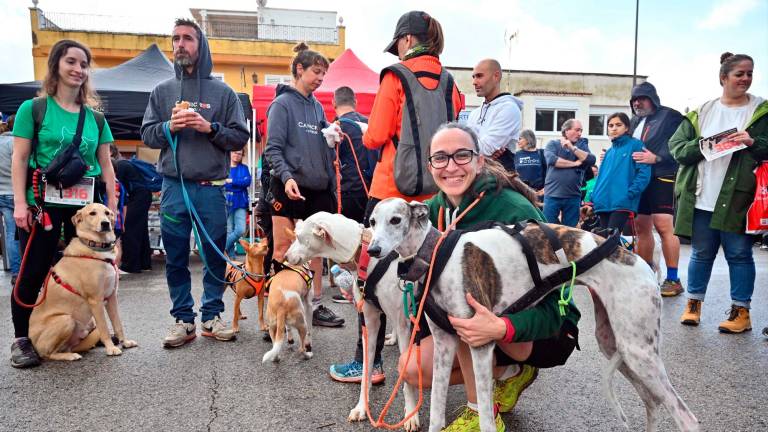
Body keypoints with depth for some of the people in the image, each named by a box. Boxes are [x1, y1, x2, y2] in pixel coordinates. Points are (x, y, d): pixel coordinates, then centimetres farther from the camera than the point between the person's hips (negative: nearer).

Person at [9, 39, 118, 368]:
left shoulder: (95, 117, 11)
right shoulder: (33, 108, 2)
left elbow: (105, 165, 12)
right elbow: (19, 159, -1)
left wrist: (112, 205, 6)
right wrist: (20, 203, -9)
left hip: (86, 203, 3)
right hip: (43, 202, -3)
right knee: (33, 272, 0)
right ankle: (21, 339, 14)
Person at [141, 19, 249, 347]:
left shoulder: (223, 92, 6)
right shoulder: (162, 91, 11)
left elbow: (240, 137, 2)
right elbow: (147, 135, 9)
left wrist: (211, 128, -13)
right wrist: (169, 126, -10)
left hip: (212, 188, -1)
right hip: (173, 187, 2)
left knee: (215, 255, 6)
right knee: (176, 258, 6)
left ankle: (212, 316, 20)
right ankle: (183, 319, 18)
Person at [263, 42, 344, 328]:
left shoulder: (317, 107, 15)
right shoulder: (283, 104, -4)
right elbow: (273, 149, -12)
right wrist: (287, 177, -24)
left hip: (317, 188, 7)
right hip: (289, 187, -6)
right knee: (283, 251, -1)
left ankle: (316, 305, 20)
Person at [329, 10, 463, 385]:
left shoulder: (396, 76, -6)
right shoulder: (449, 83, 8)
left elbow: (376, 137, -9)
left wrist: (366, 135, 12)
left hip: (392, 188, -5)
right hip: (433, 193, 6)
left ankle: (368, 362, 6)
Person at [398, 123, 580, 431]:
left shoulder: (515, 211, -27)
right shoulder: (437, 208, -7)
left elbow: (551, 304, -28)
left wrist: (501, 329, -46)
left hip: (548, 328, -6)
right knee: (413, 368, -9)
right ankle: (511, 374, 11)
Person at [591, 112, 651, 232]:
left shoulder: (635, 145, 1)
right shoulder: (609, 151, 22)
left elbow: (644, 172, -9)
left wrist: (630, 193, -18)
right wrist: (594, 197, 10)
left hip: (622, 203, -7)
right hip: (603, 202, 7)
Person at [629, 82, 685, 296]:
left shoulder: (670, 116, -1)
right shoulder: (635, 121, 21)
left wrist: (656, 158, -24)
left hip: (662, 178, -8)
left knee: (664, 226, -13)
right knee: (641, 227, 10)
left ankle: (673, 280, -7)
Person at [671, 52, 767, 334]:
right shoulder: (700, 112, 9)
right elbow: (677, 147, 4)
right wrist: (703, 145, -12)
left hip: (737, 198, -1)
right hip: (701, 198, 2)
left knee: (739, 254, 4)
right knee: (701, 253, 11)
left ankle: (741, 310, 16)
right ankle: (694, 302, 24)